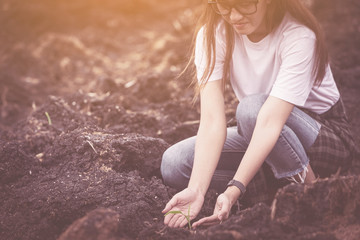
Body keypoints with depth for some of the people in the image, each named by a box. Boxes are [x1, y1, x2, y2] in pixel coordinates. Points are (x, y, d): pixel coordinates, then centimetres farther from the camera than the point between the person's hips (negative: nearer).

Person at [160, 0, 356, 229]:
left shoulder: (298, 36, -26)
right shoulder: (211, 34, -15)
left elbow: (270, 121, -36)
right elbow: (212, 118, -25)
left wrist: (234, 190, -45)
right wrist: (196, 189, -37)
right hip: (256, 138, 5)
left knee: (252, 108, -36)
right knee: (173, 164, -14)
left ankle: (307, 184, -15)